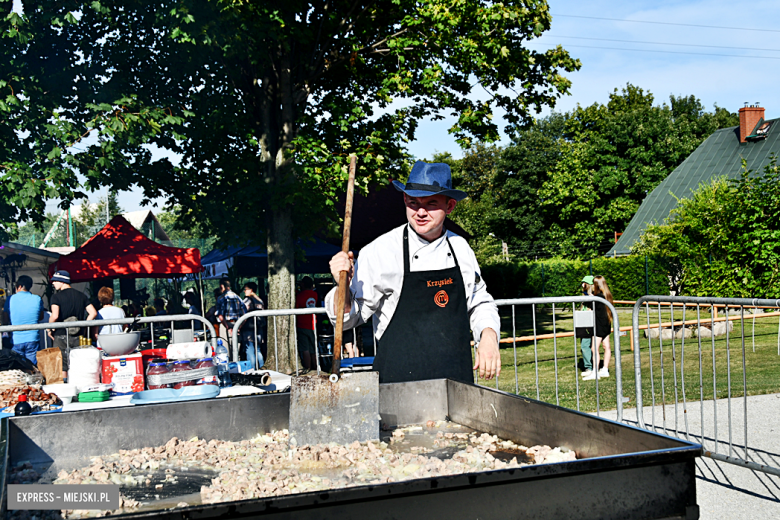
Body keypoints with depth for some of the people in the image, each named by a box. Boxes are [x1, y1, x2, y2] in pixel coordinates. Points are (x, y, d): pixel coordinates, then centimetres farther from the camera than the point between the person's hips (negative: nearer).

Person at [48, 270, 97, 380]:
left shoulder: (56, 297, -6)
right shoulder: (81, 295, 8)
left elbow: (55, 316, -20)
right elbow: (93, 313, 2)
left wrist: (49, 329, -4)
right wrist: (82, 326, 9)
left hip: (61, 336, -4)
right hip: (78, 337, 4)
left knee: (62, 368, 0)